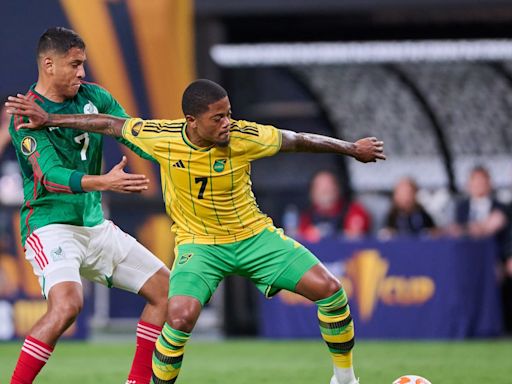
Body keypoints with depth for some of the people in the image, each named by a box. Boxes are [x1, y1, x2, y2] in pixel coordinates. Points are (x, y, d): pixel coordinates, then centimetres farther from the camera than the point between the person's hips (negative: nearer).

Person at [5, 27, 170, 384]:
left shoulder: (94, 97, 5)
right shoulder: (26, 116, -14)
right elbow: (50, 176, -25)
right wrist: (104, 182, -40)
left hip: (95, 225, 8)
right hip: (51, 226, -8)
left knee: (166, 288, 6)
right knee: (67, 303, -32)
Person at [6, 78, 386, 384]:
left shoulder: (246, 137, -19)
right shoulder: (162, 137, -19)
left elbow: (298, 140, -3)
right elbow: (111, 124, -3)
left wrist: (353, 148, 7)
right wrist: (49, 119, 0)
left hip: (254, 235, 1)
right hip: (199, 243, -1)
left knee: (329, 288, -10)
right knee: (181, 314, -30)